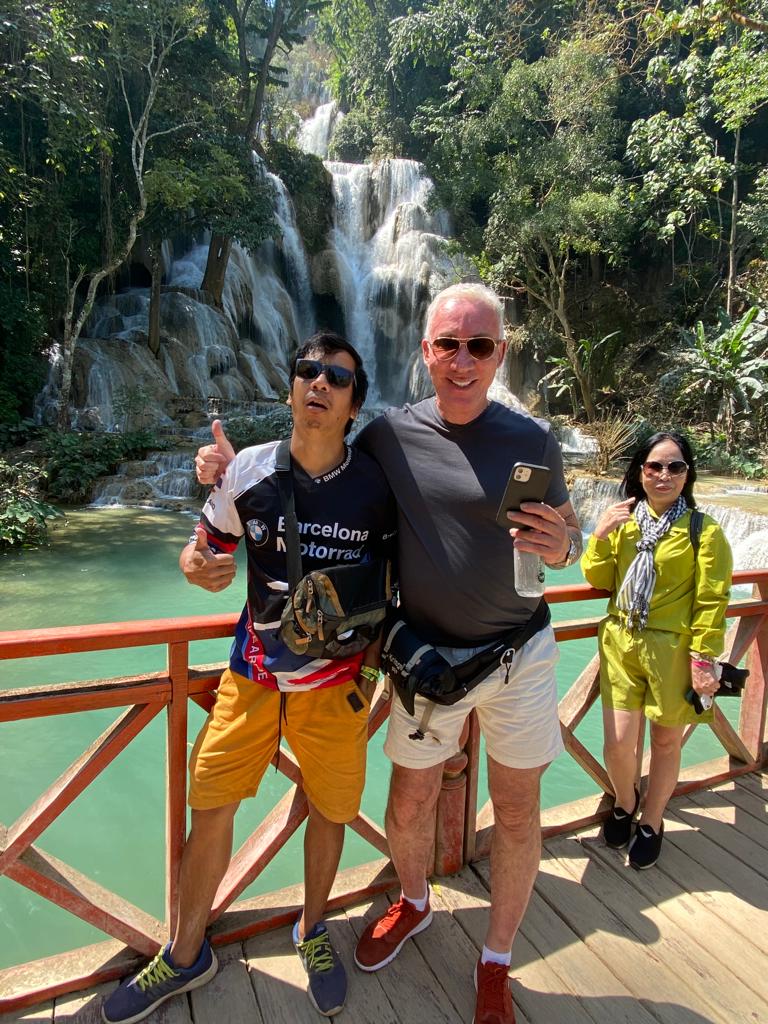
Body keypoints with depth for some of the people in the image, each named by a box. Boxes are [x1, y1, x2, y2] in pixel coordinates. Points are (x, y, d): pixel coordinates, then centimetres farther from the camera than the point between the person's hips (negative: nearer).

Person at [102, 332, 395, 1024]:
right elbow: (205, 551, 4)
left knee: (329, 810, 14)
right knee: (211, 810, 9)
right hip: (251, 676, 1)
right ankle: (186, 956, 36)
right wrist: (199, 566, -18)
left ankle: (313, 932, 44)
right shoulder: (250, 470, -8)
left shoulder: (377, 485, -11)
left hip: (336, 682, -1)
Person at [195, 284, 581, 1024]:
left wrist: (557, 545, -24)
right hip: (426, 657, 1)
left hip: (518, 655, 0)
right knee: (409, 805, 15)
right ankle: (413, 904, 49)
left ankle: (496, 961, 37)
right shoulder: (389, 435, -7)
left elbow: (571, 538, 0)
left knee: (517, 814, 11)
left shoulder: (532, 441, -9)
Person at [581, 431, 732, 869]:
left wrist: (704, 659, -11)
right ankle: (625, 801, 35)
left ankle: (651, 822, 37)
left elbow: (711, 601, -8)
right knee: (618, 742, 2)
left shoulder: (704, 531, -7)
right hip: (621, 644, 3)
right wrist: (601, 535, -8)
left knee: (666, 741, 13)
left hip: (673, 650, -3)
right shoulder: (624, 521, 6)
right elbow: (598, 580, 6)